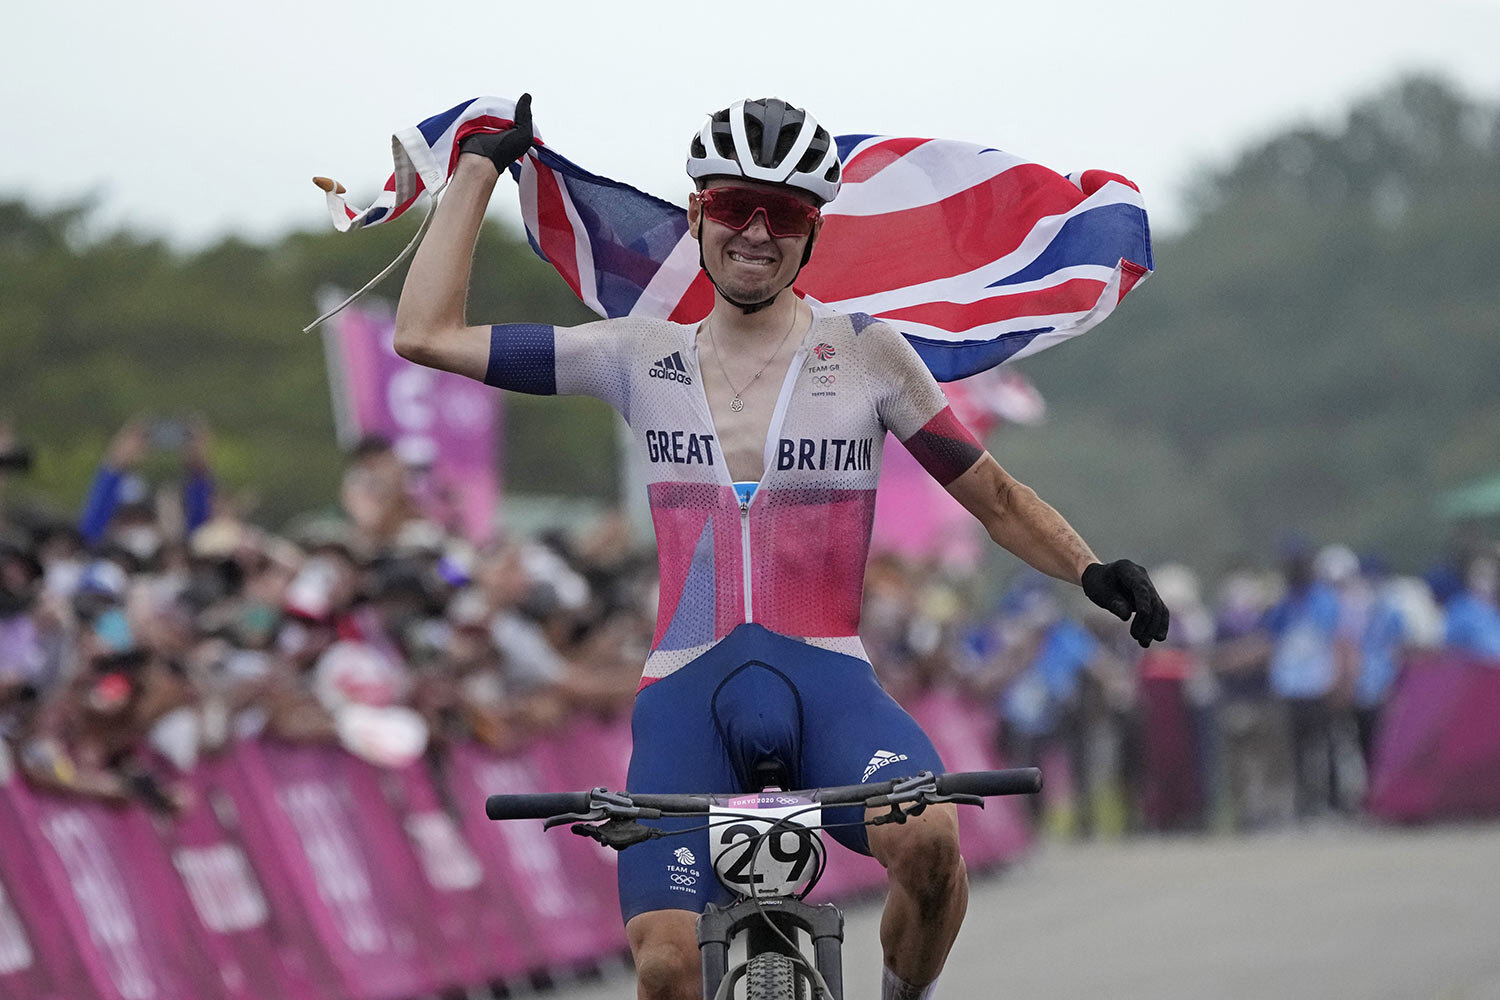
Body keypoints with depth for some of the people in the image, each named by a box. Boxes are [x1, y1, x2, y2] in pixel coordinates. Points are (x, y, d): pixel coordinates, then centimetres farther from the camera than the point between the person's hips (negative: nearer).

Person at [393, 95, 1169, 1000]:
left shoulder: (866, 353, 7)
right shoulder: (642, 359, 11)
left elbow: (997, 500, 14)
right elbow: (427, 335, 10)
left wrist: (1091, 570, -4)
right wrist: (482, 166, 14)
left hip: (828, 685, -1)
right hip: (688, 690, 1)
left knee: (928, 839, -33)